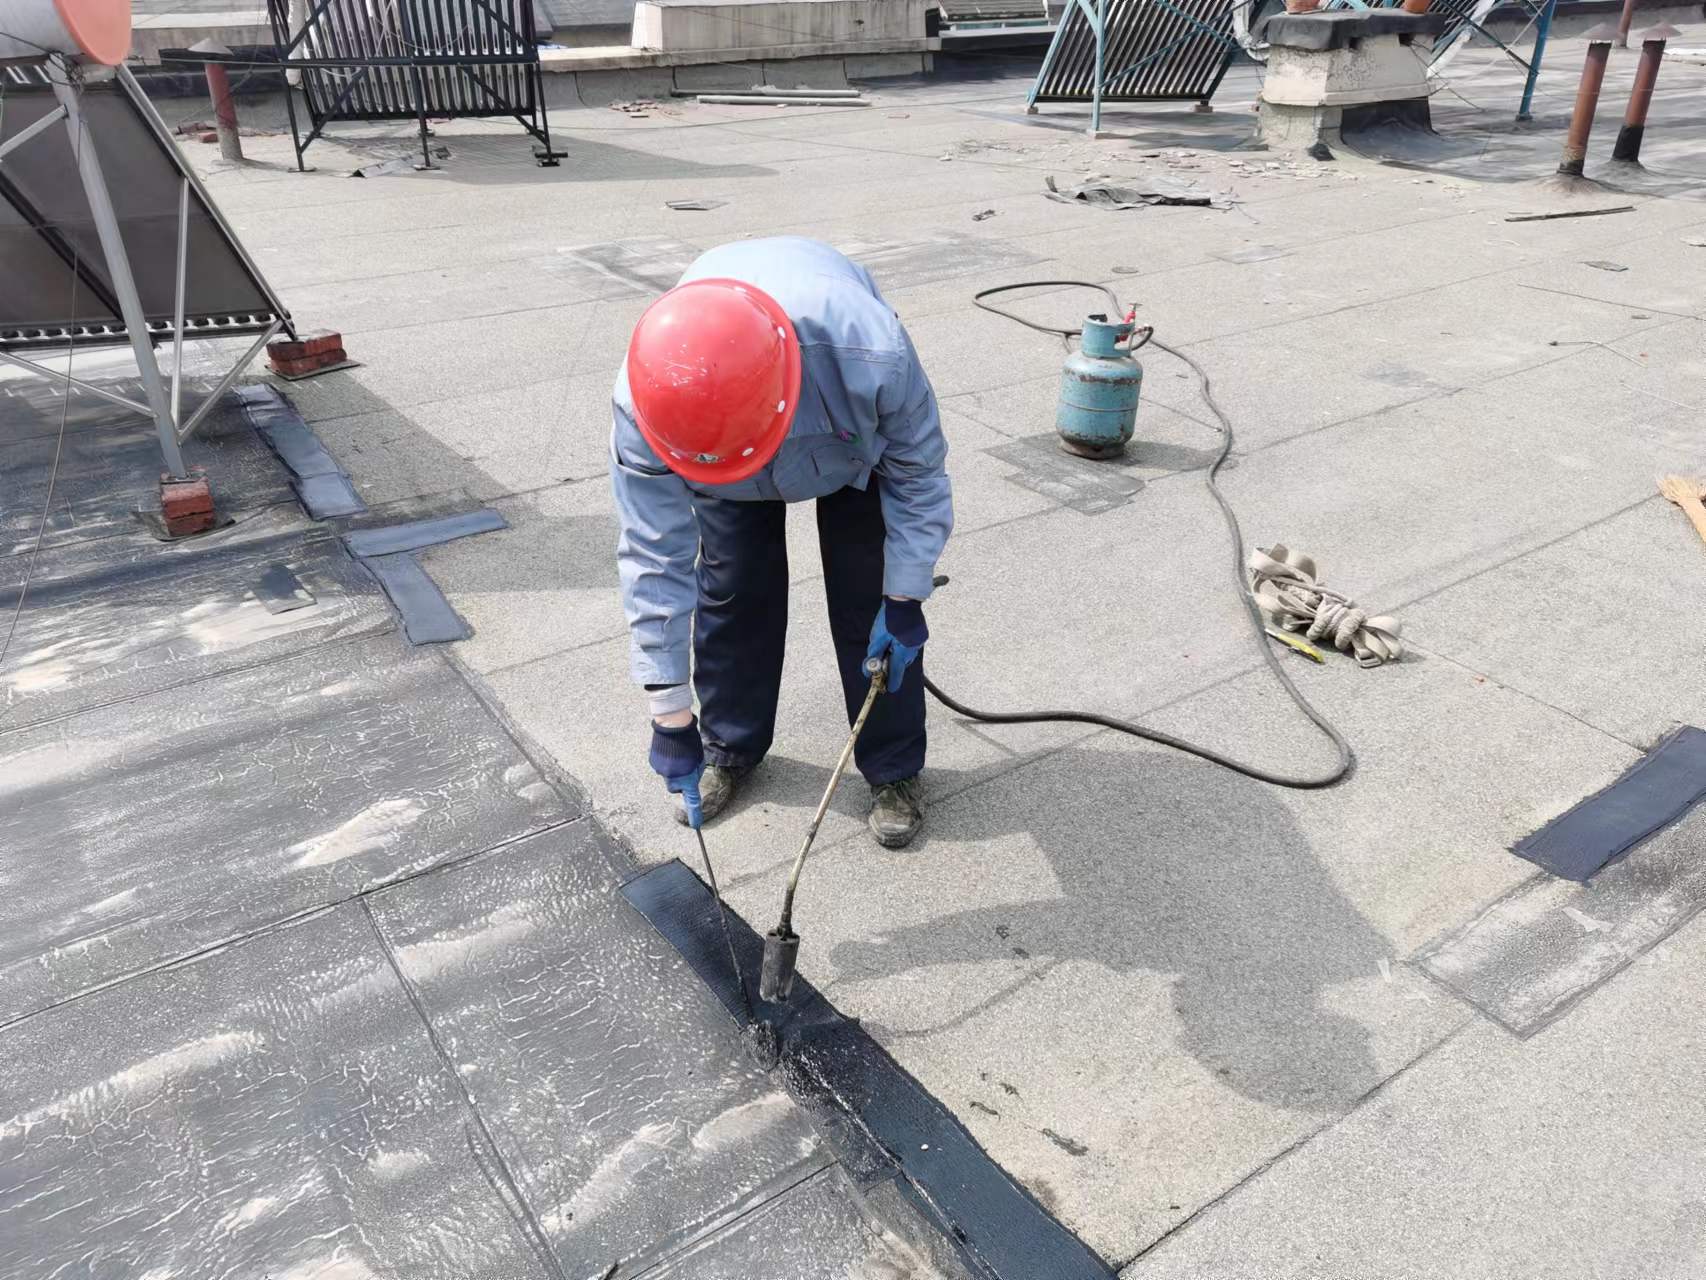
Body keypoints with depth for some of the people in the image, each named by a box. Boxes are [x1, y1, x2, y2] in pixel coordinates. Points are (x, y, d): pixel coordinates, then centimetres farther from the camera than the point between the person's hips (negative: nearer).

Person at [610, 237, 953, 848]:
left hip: (854, 440, -1)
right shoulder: (642, 404, -40)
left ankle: (893, 768, 16)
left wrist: (905, 600, -18)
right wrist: (670, 715, -26)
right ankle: (730, 746, 26)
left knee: (871, 599, -4)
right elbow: (654, 559, -31)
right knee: (730, 592, 0)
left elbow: (918, 470, -25)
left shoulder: (872, 356, -46)